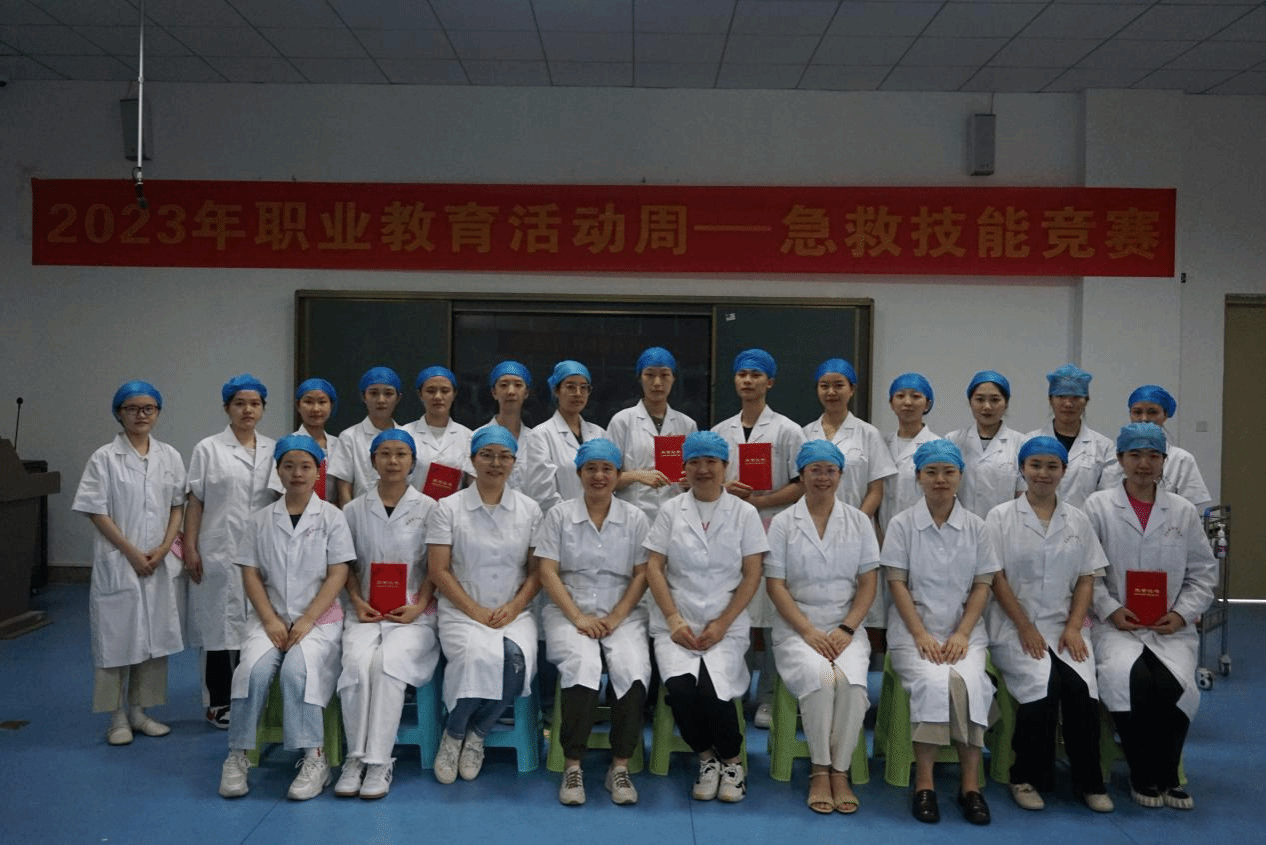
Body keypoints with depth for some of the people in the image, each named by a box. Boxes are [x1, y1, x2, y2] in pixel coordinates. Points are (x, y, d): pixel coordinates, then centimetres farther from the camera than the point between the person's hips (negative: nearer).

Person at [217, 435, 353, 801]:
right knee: (253, 668, -26)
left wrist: (307, 621, -13)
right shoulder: (262, 519, 11)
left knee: (298, 669, -30)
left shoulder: (332, 517, 4)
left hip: (319, 616, -2)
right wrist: (270, 619, -9)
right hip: (270, 616, 2)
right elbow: (250, 574, 6)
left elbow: (337, 575, -2)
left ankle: (313, 758, -23)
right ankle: (237, 757, -15)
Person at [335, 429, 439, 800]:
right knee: (357, 663, -29)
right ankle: (356, 757, -17)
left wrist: (419, 605, -7)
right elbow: (346, 565, 14)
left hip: (413, 613, -2)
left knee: (388, 661, -31)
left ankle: (379, 762, -25)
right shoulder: (355, 509, 12)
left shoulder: (428, 508, 7)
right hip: (366, 611, 2)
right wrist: (357, 601, -3)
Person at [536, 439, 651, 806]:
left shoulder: (635, 519, 10)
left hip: (622, 613, 1)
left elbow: (642, 575, 5)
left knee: (632, 667, -28)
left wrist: (616, 617, -9)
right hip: (570, 611, -1)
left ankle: (620, 767, -18)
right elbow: (547, 572, 1)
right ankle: (572, 766, -20)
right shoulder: (559, 515, 7)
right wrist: (578, 617, -11)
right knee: (582, 665, -31)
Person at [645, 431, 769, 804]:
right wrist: (674, 619, -8)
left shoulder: (744, 513, 6)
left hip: (726, 626, -1)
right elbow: (653, 568, 4)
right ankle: (706, 758, 3)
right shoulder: (671, 510, 9)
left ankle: (731, 761, 6)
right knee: (680, 687, -26)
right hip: (676, 624, 1)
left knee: (713, 691, -26)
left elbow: (752, 575, 2)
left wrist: (721, 625, -9)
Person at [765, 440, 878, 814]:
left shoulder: (859, 522, 10)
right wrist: (809, 631, -12)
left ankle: (840, 771, -15)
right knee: (819, 677, -31)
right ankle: (819, 771, -14)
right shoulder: (783, 523, 5)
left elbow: (868, 583, 6)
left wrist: (846, 629, -8)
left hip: (845, 629, 1)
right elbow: (775, 585, 0)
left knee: (851, 680, -30)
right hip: (797, 629, -1)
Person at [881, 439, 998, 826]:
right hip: (913, 630, -1)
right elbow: (897, 584, -2)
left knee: (968, 681, -28)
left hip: (964, 630, 2)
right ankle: (924, 782, -20)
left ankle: (970, 783, -17)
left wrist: (962, 634, -8)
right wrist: (922, 635, -13)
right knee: (931, 681, -30)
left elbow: (982, 585, 6)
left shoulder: (975, 526, 9)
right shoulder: (902, 524, 3)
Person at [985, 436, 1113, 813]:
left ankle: (1088, 782, -5)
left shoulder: (1077, 521, 14)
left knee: (1082, 687, -23)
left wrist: (1073, 627, -5)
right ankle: (1027, 778, -7)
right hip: (1014, 627, -3)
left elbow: (1086, 578, 10)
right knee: (1042, 684, -27)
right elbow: (996, 578, -3)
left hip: (1064, 626, 3)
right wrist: (1025, 628, -11)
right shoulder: (1001, 517, 3)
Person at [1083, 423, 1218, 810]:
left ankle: (1167, 776, -2)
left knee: (1175, 682, -27)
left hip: (1171, 627, 2)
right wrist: (1110, 609, -11)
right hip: (1116, 623, -2)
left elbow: (1203, 572, 12)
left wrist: (1182, 612, -3)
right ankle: (1141, 775, -7)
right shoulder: (1098, 506, 5)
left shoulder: (1184, 511, 12)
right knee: (1127, 676, -31)